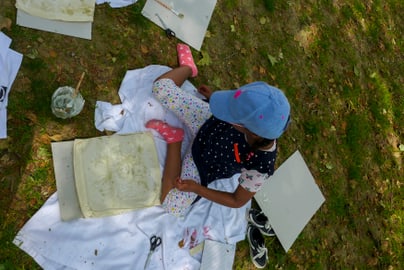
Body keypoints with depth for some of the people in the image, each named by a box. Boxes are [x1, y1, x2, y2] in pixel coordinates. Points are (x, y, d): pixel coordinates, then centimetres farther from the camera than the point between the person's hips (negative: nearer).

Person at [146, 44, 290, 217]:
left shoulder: (260, 168, -41)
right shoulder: (260, 121, -30)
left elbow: (238, 201, -20)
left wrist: (196, 188, -22)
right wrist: (214, 97, 6)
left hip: (203, 166, -3)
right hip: (208, 124, 3)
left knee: (172, 206, -18)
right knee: (160, 86, -8)